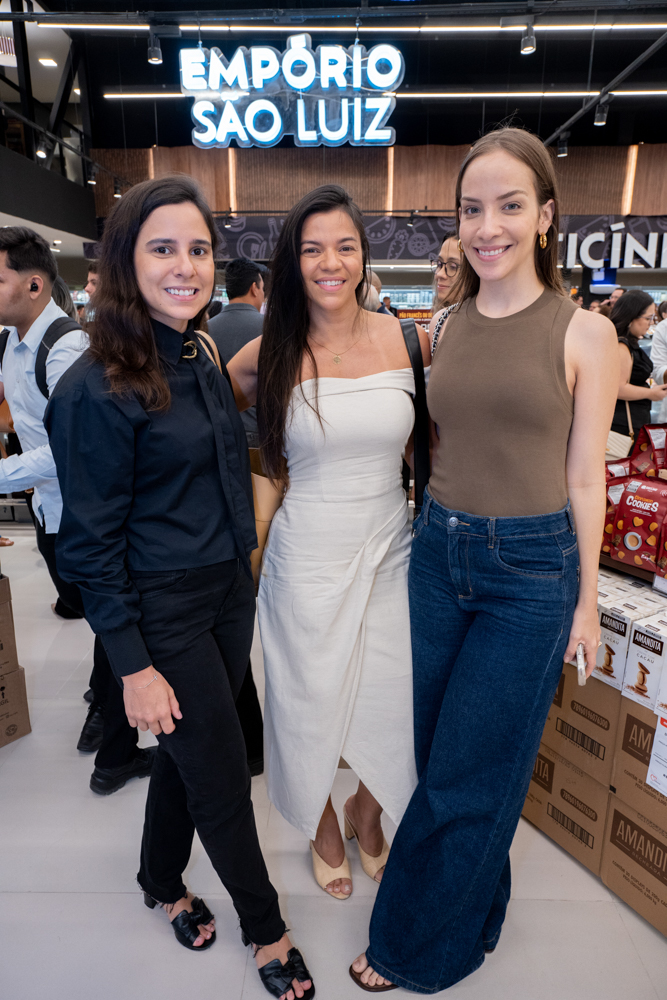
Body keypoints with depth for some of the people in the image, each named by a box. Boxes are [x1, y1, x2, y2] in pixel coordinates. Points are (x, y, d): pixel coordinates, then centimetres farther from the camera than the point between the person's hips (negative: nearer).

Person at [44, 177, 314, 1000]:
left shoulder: (201, 359, 5)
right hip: (162, 610, -7)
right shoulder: (98, 390, -19)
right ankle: (265, 929, 38)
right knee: (223, 775, 10)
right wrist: (133, 665, -15)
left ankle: (162, 884, 51)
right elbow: (92, 545, -16)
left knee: (190, 751, 23)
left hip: (229, 592, 7)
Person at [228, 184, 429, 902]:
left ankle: (368, 819, 47)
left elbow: (416, 438, 13)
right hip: (309, 555, -2)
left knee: (391, 699, 14)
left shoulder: (399, 337, -1)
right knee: (312, 704, 14)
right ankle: (325, 833, 45)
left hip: (388, 545, 2)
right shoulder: (271, 353, -6)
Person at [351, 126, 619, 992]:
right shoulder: (446, 326, 5)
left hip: (532, 571, -4)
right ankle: (476, 905, 46)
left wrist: (586, 597, 1)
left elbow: (584, 478, -3)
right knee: (438, 752, 17)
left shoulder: (585, 333, -6)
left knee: (467, 773, 8)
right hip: (439, 554, 5)